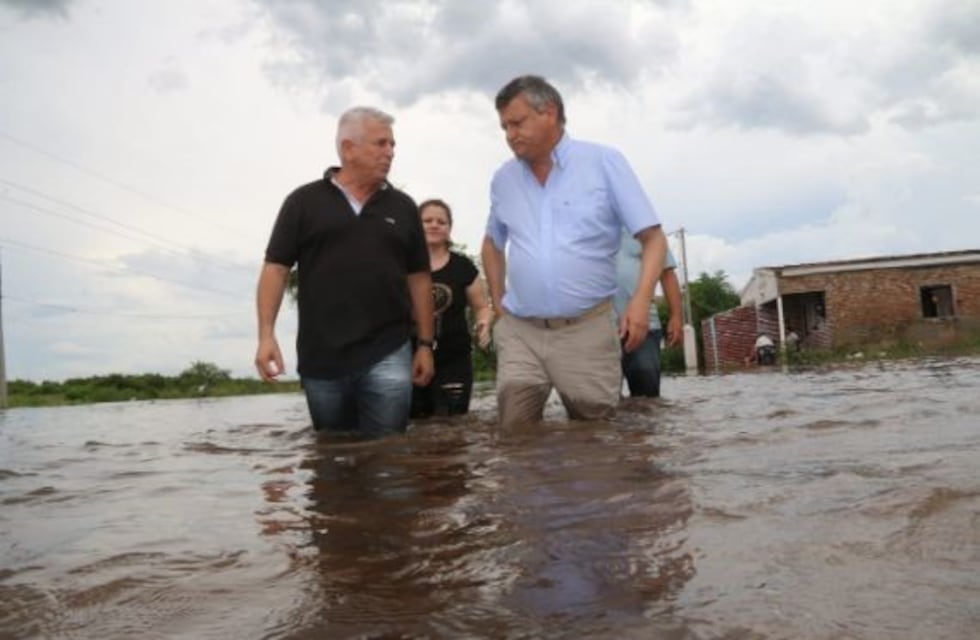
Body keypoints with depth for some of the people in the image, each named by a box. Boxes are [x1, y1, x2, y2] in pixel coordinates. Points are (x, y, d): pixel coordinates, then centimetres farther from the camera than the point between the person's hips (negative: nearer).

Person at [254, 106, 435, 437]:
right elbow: (276, 268, 1)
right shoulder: (304, 202, 3)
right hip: (321, 359, 0)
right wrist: (266, 335, -9)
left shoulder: (403, 207, 9)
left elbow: (419, 277, 11)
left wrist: (425, 343, 7)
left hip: (388, 356, 1)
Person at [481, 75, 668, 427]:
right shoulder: (503, 179, 10)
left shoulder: (604, 162, -2)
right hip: (518, 331, 3)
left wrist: (640, 300, -17)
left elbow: (653, 237, -3)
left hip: (588, 329, -3)